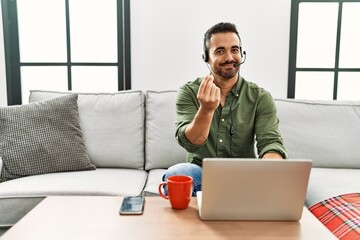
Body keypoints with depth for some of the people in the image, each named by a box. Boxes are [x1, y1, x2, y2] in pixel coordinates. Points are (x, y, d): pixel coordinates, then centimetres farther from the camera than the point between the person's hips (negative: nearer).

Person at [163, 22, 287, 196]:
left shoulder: (260, 98, -2)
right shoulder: (188, 93, -3)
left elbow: (270, 142, -13)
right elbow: (189, 142, -16)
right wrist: (206, 109, -36)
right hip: (201, 172, -1)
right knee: (175, 174, -33)